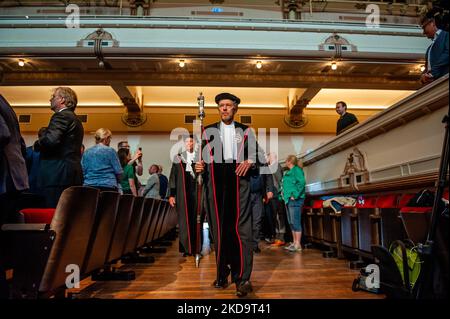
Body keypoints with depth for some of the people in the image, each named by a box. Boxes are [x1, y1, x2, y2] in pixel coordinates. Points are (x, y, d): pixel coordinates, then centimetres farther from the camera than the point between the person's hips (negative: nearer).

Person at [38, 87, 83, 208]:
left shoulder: (61, 116, -6)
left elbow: (50, 140, -21)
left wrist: (39, 142, -1)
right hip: (73, 174, 9)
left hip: (58, 175, -9)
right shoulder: (75, 120, 23)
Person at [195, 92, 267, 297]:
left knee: (241, 228, -9)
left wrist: (249, 163, -10)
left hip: (238, 180, -1)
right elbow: (202, 158, 11)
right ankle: (222, 274, 14)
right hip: (216, 182, 1)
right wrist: (199, 166, -10)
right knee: (219, 229, 3)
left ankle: (242, 278, -7)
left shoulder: (246, 131, 15)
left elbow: (256, 158, 10)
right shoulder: (208, 131, 17)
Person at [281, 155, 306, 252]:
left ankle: (298, 245, -4)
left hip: (295, 200, -10)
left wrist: (295, 195, -20)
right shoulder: (288, 172, 21)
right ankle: (294, 243, 20)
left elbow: (301, 183, -20)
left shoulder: (296, 170, -8)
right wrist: (284, 193, 14)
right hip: (288, 200, 10)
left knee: (295, 222, -8)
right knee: (291, 223, 12)